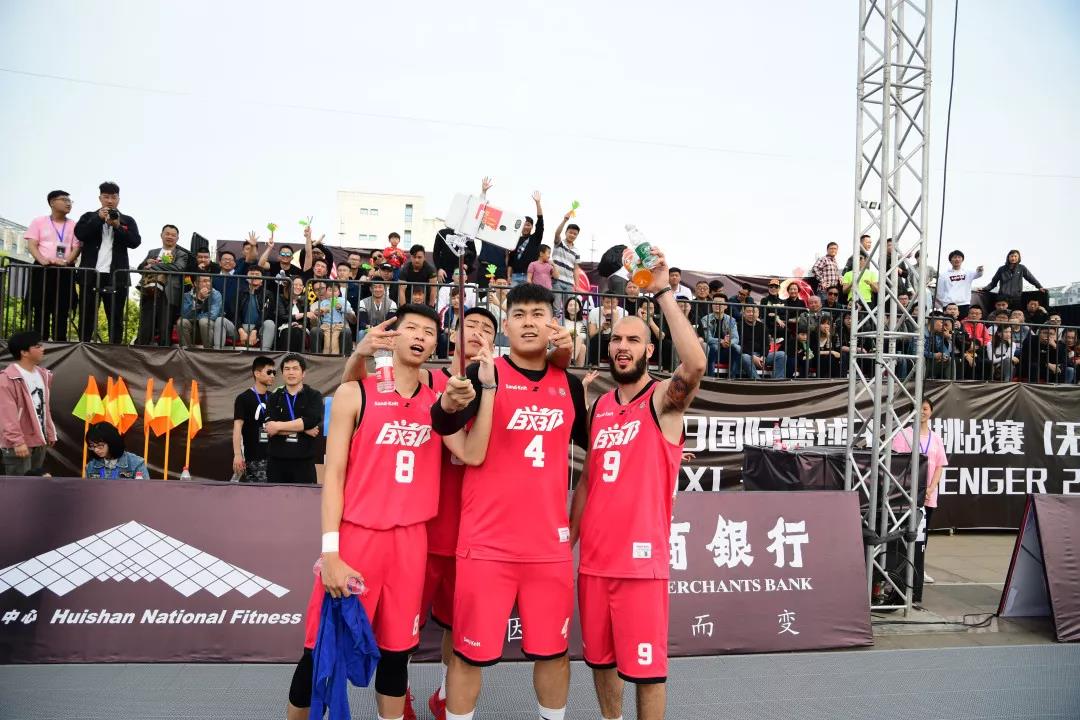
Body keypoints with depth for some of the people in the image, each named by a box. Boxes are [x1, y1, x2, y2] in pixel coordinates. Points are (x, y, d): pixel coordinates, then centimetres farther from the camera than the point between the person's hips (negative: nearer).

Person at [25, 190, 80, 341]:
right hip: (42, 270, -1)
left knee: (62, 311, -2)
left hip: (65, 271, 1)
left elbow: (77, 247, 5)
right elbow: (31, 244, 1)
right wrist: (42, 260, -19)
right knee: (41, 310, -3)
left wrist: (66, 261, -15)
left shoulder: (73, 225, 13)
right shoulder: (39, 222, 9)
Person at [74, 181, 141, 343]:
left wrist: (118, 226, -13)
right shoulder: (89, 217, 12)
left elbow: (135, 242, -2)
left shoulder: (128, 220, 12)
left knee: (116, 318, 2)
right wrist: (99, 219, -11)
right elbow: (79, 234, -6)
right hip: (90, 274, 0)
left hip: (115, 276, 0)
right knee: (86, 316, 4)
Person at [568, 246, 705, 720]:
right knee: (600, 656, 17)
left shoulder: (664, 399, -7)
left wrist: (661, 293, -26)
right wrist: (569, 540, 14)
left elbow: (696, 364, -30)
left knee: (645, 665, 3)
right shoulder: (600, 406, 10)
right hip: (594, 557, 6)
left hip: (641, 557, -6)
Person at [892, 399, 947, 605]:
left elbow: (939, 467, 11)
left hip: (928, 497, 4)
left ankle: (916, 591, 15)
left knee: (920, 542, 8)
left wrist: (930, 489, -5)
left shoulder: (936, 439, 14)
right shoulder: (903, 435, 1)